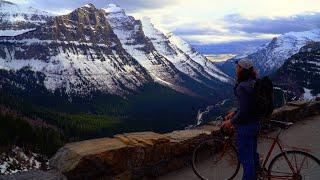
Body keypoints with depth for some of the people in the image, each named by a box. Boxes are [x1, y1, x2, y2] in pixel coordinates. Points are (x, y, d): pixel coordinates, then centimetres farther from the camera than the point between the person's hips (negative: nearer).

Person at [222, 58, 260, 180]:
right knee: (252, 153, 26)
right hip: (255, 124, 10)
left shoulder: (242, 87, -25)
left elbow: (243, 112, -26)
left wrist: (231, 122, -12)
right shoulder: (254, 83, 4)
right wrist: (234, 113, 15)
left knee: (246, 158, 7)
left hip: (245, 127, -10)